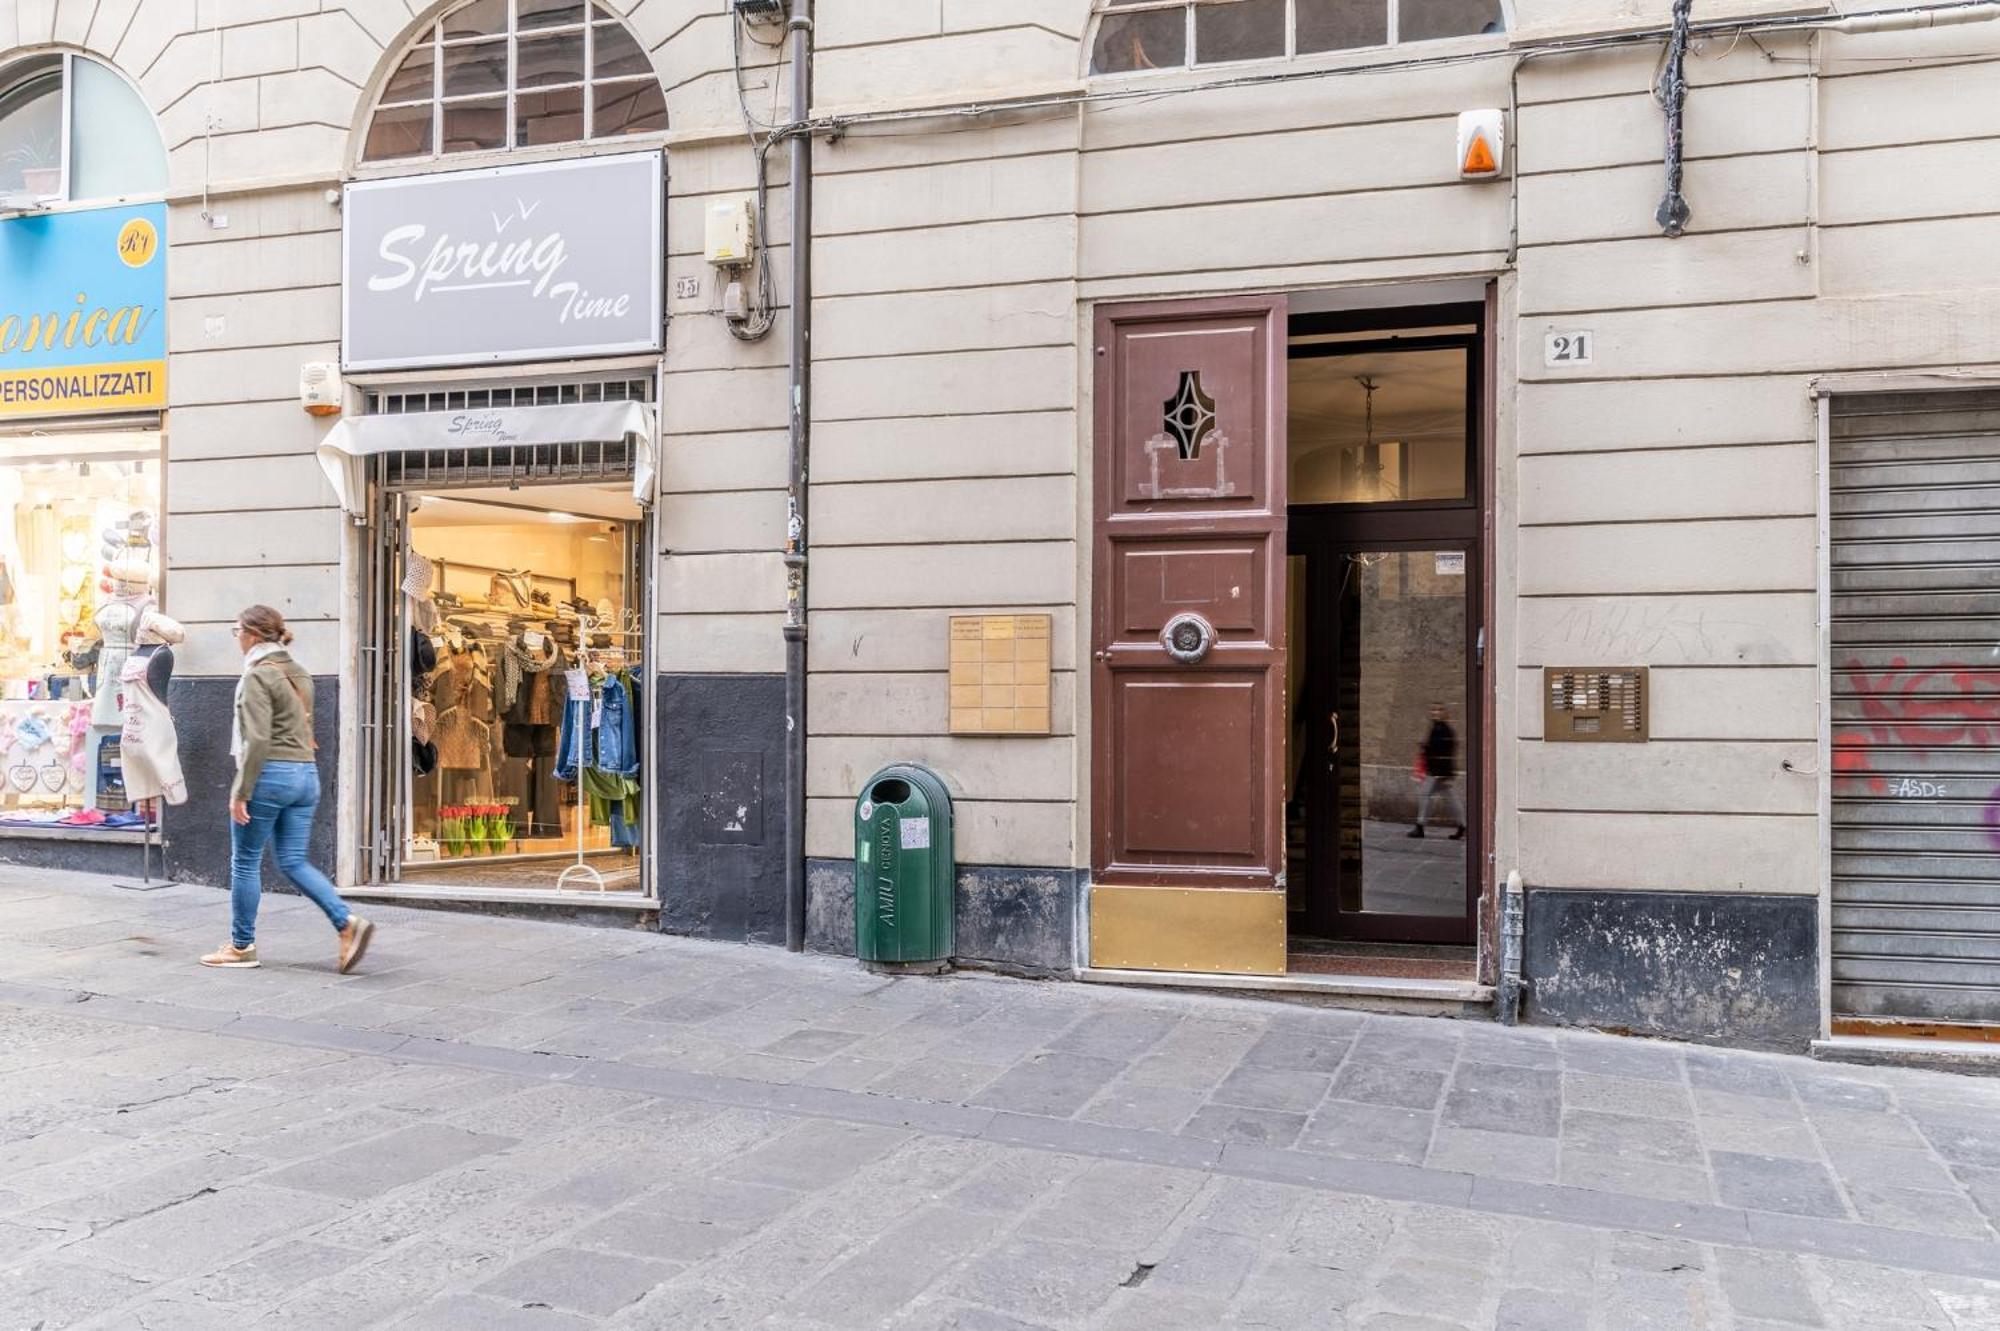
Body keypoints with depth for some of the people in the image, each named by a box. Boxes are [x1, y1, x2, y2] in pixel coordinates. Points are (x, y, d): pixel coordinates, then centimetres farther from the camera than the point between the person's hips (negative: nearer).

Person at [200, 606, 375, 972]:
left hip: (270, 775, -8)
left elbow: (257, 740, -17)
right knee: (294, 862, 9)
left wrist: (240, 792, -14)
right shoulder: (299, 674, 15)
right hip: (306, 775, 8)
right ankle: (348, 923, -6)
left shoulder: (258, 675, -11)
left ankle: (241, 946, 16)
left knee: (245, 862, 6)